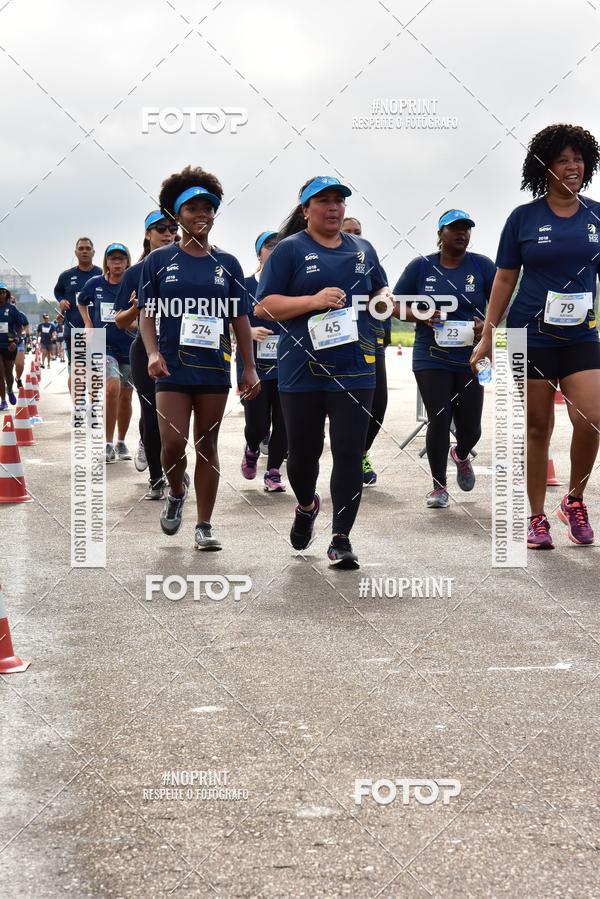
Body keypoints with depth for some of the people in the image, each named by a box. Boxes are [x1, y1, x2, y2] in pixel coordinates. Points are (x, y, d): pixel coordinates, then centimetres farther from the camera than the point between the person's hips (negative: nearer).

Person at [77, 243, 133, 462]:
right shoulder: (95, 284, 2)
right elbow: (81, 302, 22)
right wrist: (88, 324, 10)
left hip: (128, 348, 1)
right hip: (104, 346, -1)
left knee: (125, 396, 10)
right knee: (113, 387, -23)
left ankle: (121, 442, 30)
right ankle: (108, 443, -16)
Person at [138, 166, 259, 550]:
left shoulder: (228, 264, 8)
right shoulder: (159, 261, 4)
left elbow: (241, 319, 9)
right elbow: (147, 314, 4)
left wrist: (250, 368, 4)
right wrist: (153, 353, -12)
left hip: (215, 367, 1)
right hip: (173, 366, -1)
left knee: (208, 445, 5)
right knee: (173, 443, -10)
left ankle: (205, 525, 13)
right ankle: (176, 492, 23)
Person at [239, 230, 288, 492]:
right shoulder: (245, 286, 1)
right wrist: (250, 332, -15)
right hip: (254, 365, -2)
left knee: (283, 422, 0)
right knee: (257, 424, -4)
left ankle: (273, 472, 14)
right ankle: (251, 450, 30)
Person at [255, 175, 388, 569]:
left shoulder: (363, 249, 14)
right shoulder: (289, 249, 1)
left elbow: (381, 291, 28)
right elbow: (264, 307, -6)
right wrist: (314, 301, -19)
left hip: (354, 369, 2)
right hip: (302, 370, -2)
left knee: (350, 454, -5)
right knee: (303, 451, 9)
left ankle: (341, 538, 1)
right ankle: (307, 506, 41)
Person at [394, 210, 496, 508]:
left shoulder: (482, 265, 1)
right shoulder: (421, 266, 1)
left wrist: (487, 324, -17)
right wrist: (420, 316, -14)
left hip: (471, 358, 1)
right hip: (431, 358, -1)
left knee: (470, 425, 4)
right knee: (438, 421, -6)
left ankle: (461, 456, 42)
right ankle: (439, 486, 12)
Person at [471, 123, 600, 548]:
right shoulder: (523, 218, 1)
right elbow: (505, 279, 5)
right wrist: (488, 337, 2)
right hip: (530, 336, -1)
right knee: (537, 428, 4)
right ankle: (537, 518, 15)